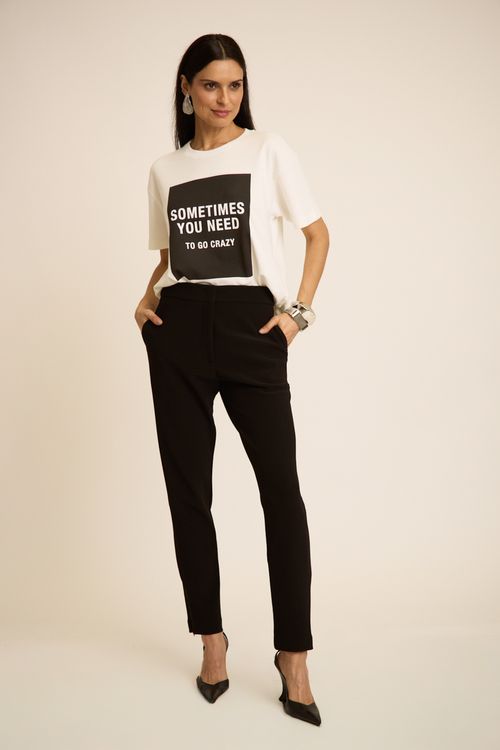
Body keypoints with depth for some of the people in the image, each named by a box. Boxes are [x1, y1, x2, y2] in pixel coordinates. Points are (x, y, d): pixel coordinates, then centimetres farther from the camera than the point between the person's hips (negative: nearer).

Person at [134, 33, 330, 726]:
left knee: (282, 488, -9)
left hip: (250, 326, -3)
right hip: (178, 330, 3)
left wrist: (299, 309, -4)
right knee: (187, 489, 4)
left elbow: (318, 234, 8)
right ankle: (212, 640, 18)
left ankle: (293, 656, 1)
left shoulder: (270, 150, 7)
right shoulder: (165, 170, 15)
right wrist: (148, 297, 3)